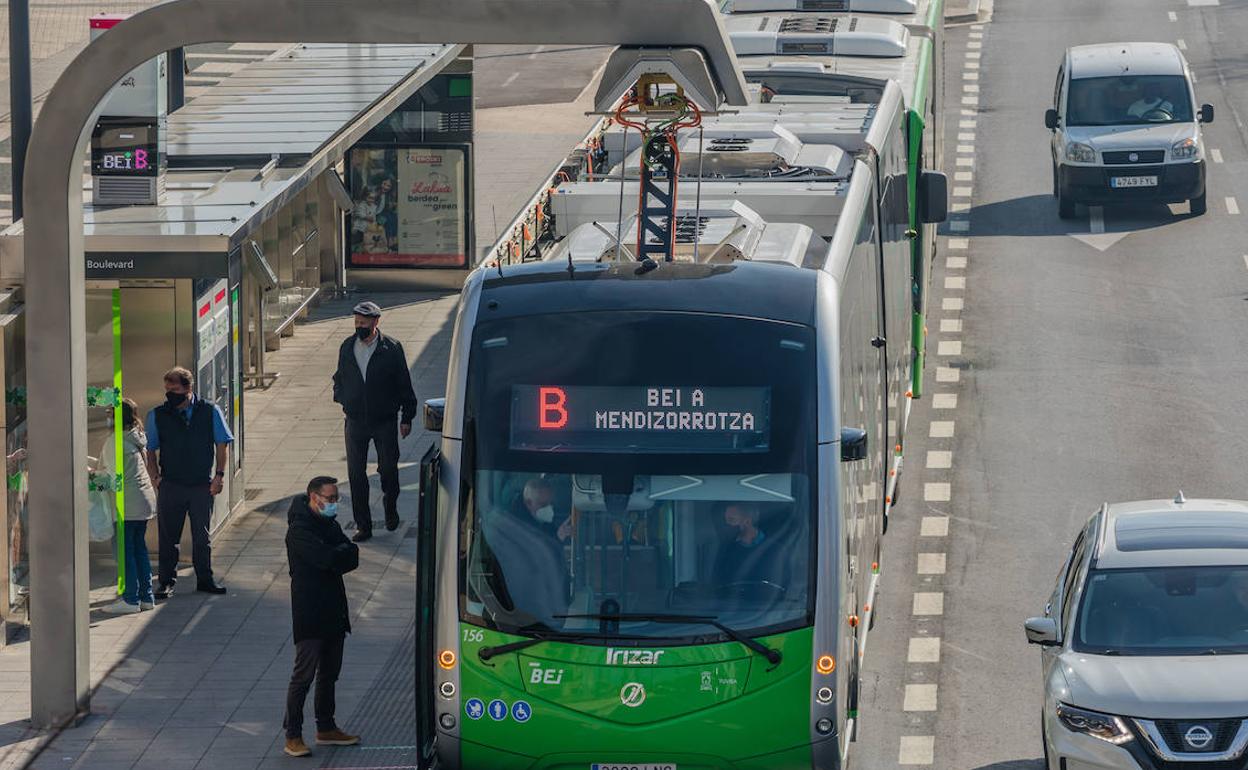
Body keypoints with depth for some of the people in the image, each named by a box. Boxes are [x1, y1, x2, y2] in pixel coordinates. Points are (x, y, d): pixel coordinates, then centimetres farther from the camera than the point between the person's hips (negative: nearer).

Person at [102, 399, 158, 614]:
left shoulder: (115, 442, -14)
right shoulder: (138, 438, 10)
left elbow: (113, 475, -14)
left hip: (127, 502, -9)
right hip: (146, 498, 9)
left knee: (125, 549, -3)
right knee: (139, 547, 14)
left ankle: (131, 599, -3)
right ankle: (146, 596, 17)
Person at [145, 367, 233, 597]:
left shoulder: (210, 412, -1)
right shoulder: (157, 416, -1)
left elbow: (222, 444, 6)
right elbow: (150, 450, 4)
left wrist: (219, 475, -1)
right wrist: (155, 478, -7)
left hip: (202, 485, 0)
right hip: (170, 485, 0)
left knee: (202, 536, 10)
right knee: (168, 537, 3)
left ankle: (205, 579, 22)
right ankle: (166, 582, 12)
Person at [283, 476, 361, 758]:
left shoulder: (329, 524, 13)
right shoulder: (300, 530, -15)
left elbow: (352, 557, 3)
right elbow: (328, 558, -25)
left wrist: (336, 556, -15)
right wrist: (343, 553, -6)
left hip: (333, 612, 9)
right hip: (310, 615, -9)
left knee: (329, 674, 15)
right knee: (304, 675, -7)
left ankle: (326, 729, 25)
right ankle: (292, 736, -4)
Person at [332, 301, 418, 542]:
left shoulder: (391, 349, -7)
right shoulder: (347, 347, 3)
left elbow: (404, 384, -2)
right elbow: (340, 378, 18)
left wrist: (407, 417, -2)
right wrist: (342, 398, 2)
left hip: (385, 421, -3)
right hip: (356, 421, 3)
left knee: (388, 469, 4)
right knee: (356, 473, 1)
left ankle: (390, 504, 36)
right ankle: (363, 525, 9)